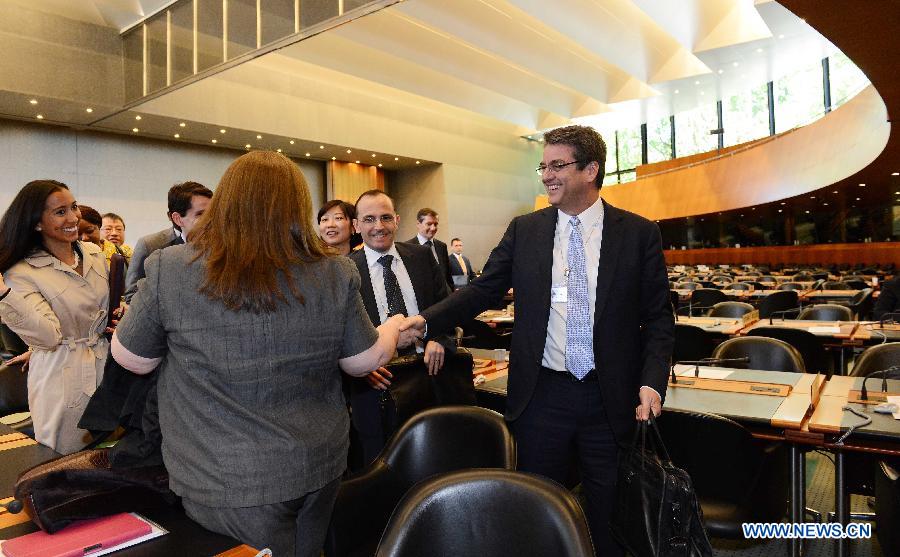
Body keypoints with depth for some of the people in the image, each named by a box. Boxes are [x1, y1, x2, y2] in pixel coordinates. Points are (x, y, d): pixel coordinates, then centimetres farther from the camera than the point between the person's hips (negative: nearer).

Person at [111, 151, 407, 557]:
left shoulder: (172, 269, -15)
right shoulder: (334, 274, -10)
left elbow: (131, 359, -2)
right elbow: (364, 361, -1)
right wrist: (394, 327, 18)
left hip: (228, 482, -2)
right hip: (319, 466, 3)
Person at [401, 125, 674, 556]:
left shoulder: (639, 233, -2)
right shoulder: (524, 230, 3)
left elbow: (658, 318, 0)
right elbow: (483, 289, 1)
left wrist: (652, 382, -12)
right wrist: (427, 320, -13)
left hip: (611, 399, -1)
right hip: (542, 394, 1)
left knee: (611, 520, 15)